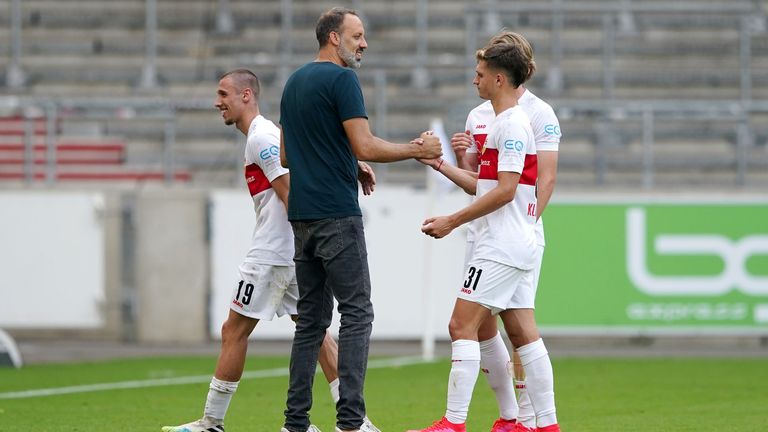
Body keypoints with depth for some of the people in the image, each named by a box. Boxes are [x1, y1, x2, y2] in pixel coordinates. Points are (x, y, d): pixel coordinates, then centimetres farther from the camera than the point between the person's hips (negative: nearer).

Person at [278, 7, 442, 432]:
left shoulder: (294, 82, 17)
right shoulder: (341, 79, -10)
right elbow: (365, 146, -17)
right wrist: (416, 150, -5)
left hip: (302, 216, 8)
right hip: (337, 215, -8)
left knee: (311, 317, 10)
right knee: (356, 313, -7)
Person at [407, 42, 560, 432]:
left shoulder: (512, 125, -13)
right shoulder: (504, 122, 18)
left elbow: (505, 190, -19)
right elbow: (485, 186, 22)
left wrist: (453, 221, -17)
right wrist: (440, 165, 17)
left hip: (500, 248, -10)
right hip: (518, 246, 10)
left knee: (462, 326, -9)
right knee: (522, 332, 8)